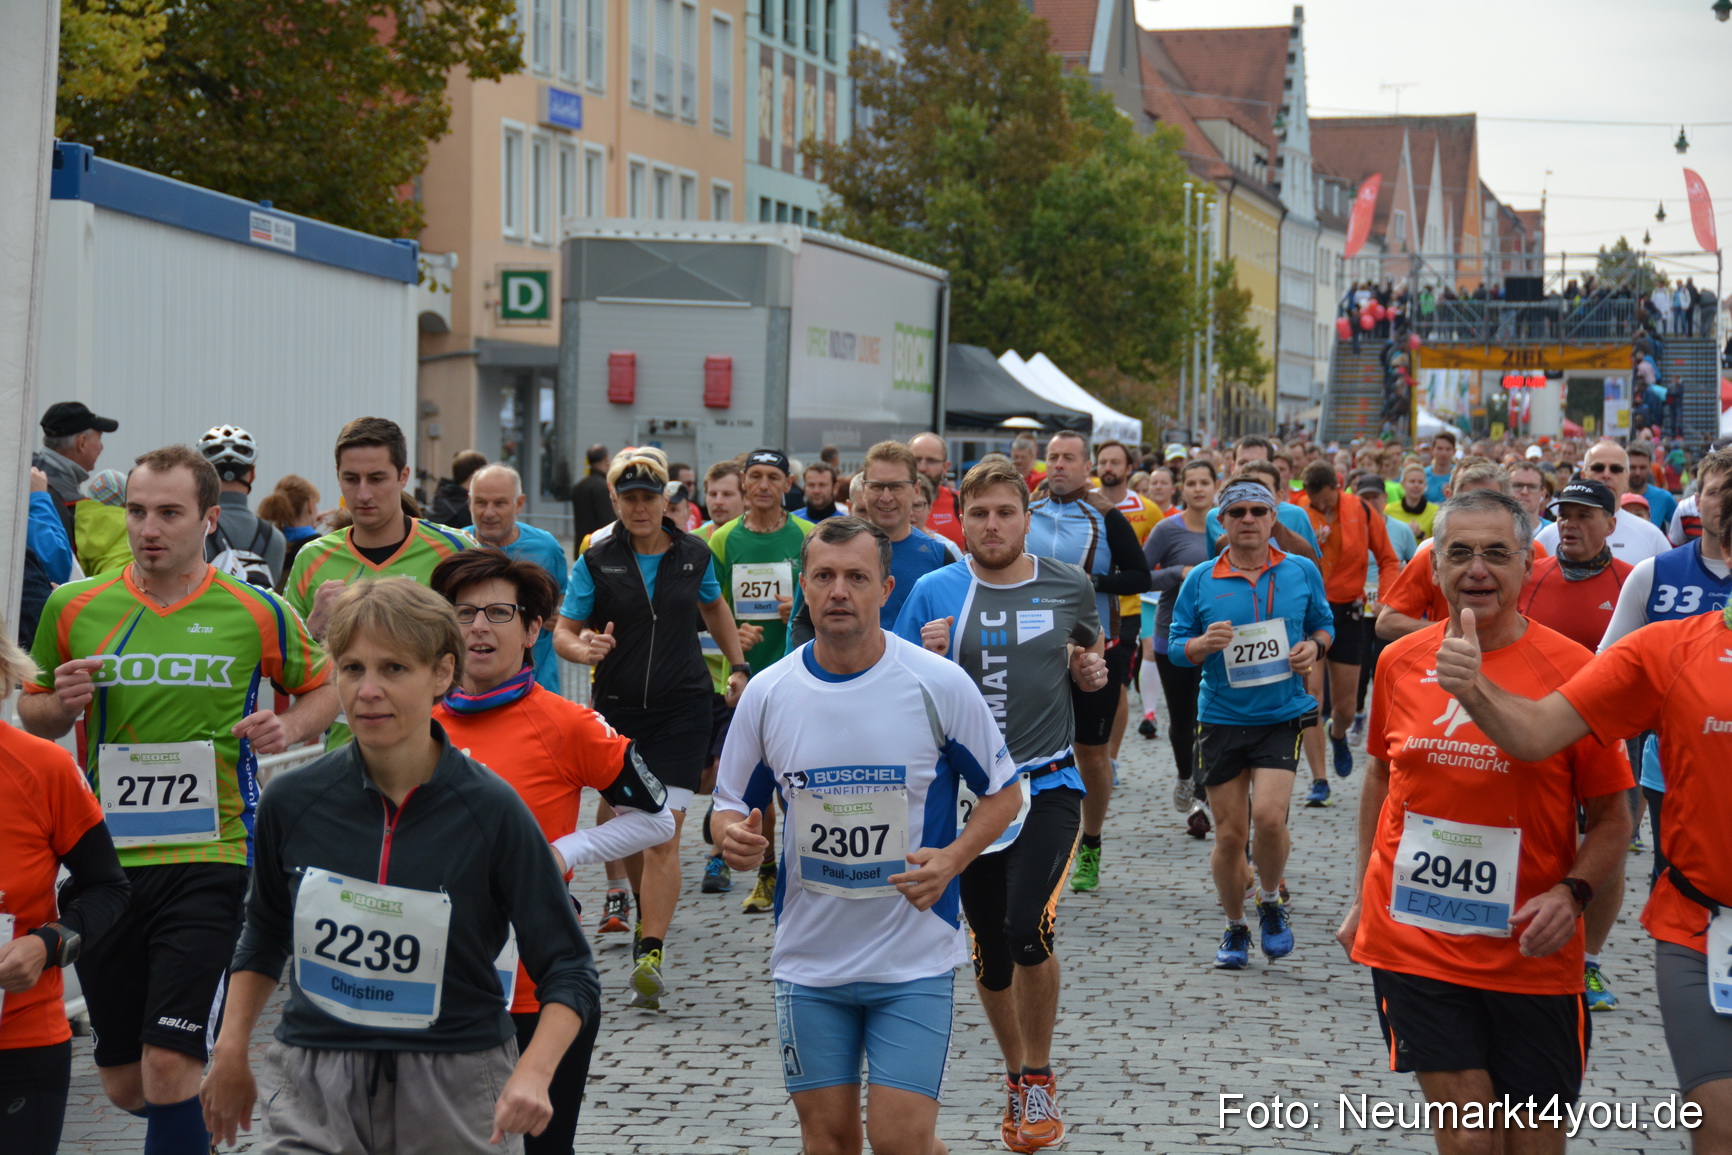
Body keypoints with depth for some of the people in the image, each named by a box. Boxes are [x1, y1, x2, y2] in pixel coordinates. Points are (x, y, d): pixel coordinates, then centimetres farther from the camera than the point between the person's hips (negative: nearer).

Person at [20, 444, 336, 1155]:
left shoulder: (258, 614, 0)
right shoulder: (74, 609, 5)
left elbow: (322, 687, 15)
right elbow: (32, 713, 16)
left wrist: (290, 728, -6)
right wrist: (60, 705, -6)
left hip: (210, 858, -3)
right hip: (104, 857, 3)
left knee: (169, 1070, -15)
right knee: (123, 1083, 10)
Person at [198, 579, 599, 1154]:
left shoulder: (492, 810, -11)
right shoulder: (291, 801, -2)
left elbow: (568, 971, -9)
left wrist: (532, 1076, -25)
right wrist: (231, 1053, 11)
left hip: (456, 1096, -1)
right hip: (313, 1091, 2)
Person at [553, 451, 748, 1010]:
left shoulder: (694, 554, 3)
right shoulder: (596, 561, -2)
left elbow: (713, 607, 23)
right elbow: (562, 632, -2)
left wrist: (738, 665, 23)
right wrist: (583, 649, -24)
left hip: (683, 707, -1)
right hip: (617, 707, 1)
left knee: (665, 833, -12)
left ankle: (651, 954, -16)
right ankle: (646, 910, 43)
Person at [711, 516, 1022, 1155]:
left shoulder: (940, 684, -8)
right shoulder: (767, 693, -2)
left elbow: (1003, 792, 2)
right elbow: (732, 804, 9)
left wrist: (951, 858, -16)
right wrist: (733, 837, -15)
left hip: (914, 956, -3)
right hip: (809, 954, 3)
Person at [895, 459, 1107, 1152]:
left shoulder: (1069, 587, 2)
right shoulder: (934, 592, -1)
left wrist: (1091, 670, -2)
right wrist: (926, 657, -19)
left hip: (1049, 788, -1)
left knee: (1028, 926, -21)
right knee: (990, 952, 10)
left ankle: (1039, 1082, -1)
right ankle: (1017, 1077, 34)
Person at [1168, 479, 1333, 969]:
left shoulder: (1302, 573, 3)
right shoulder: (1200, 581, 1)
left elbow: (1324, 625, 16)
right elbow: (1176, 646, 5)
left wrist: (1313, 646, -6)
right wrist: (1203, 644, -17)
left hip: (1282, 716, -1)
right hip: (1221, 720, 1)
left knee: (1268, 816, -19)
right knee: (1229, 833, 4)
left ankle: (1271, 901, 10)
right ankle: (1235, 928, 24)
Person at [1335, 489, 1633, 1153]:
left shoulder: (1571, 670, -7)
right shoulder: (1400, 663, 2)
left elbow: (1611, 817, -2)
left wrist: (1572, 893, -19)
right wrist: (1363, 898, 17)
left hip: (1530, 953, -1)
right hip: (1413, 941, 1)